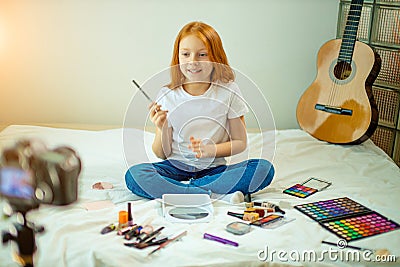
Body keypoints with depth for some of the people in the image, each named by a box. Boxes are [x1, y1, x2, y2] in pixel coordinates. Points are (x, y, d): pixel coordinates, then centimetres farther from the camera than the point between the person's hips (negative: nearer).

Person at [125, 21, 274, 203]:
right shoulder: (167, 95, -1)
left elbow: (240, 142, 3)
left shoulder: (228, 91, -1)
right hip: (176, 167, 0)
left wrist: (210, 150, -15)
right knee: (134, 175, -29)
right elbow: (162, 155, 3)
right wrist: (162, 130, -18)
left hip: (213, 169, 0)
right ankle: (214, 195, -29)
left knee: (264, 168, -26)